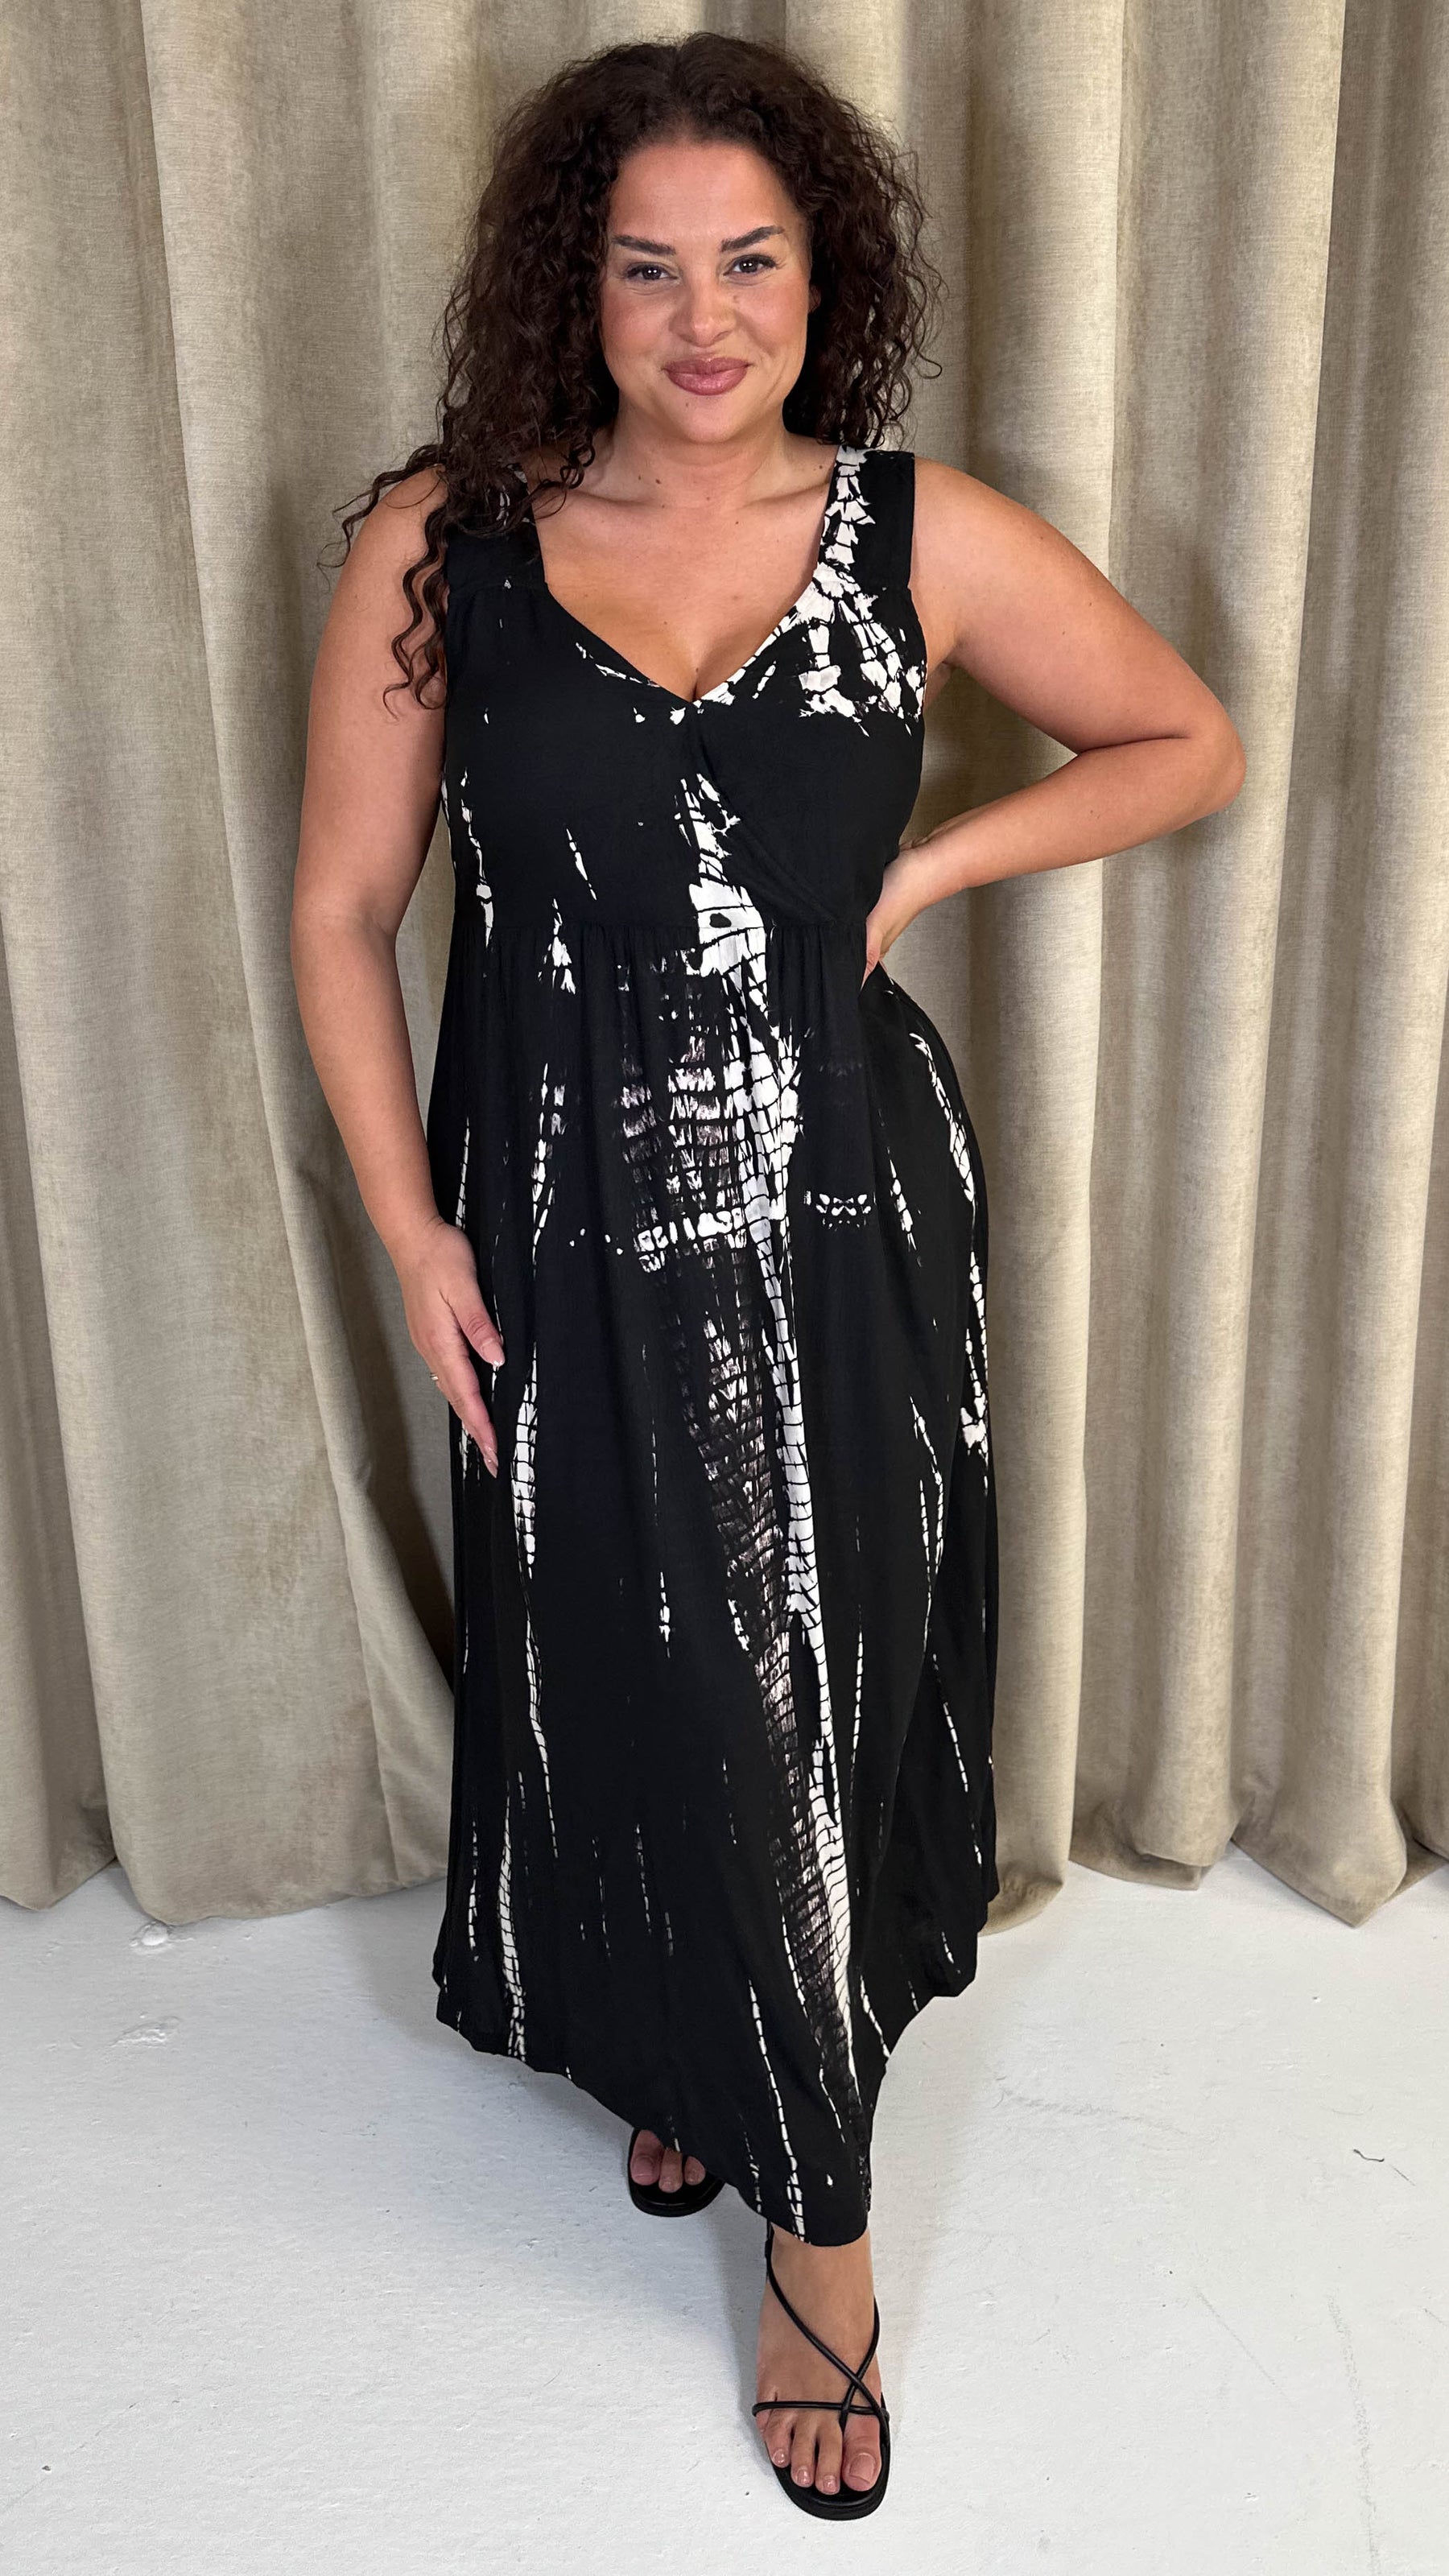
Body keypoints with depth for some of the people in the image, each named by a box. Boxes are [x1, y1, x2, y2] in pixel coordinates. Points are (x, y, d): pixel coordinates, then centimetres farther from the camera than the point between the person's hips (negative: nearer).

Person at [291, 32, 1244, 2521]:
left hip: (843, 1218, 1)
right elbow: (343, 908, -1)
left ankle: (803, 2210, 36)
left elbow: (1189, 745, 8)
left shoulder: (922, 535, -3)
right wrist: (412, 1230, -6)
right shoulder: (440, 544, -4)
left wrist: (928, 861, -5)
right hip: (570, 1227, 0)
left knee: (830, 1676, 11)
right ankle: (748, 2124, 40)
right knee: (633, 1682, 11)